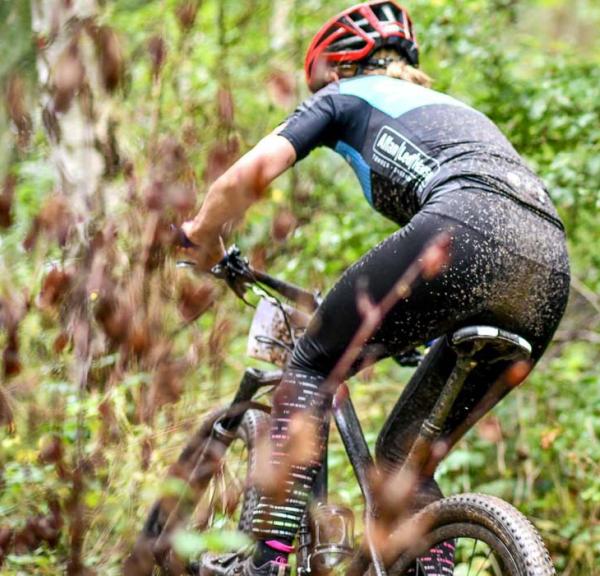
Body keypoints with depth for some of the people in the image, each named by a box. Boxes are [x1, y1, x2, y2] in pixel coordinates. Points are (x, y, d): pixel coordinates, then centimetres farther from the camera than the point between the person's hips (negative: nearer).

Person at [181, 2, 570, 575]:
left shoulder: (345, 97, 23)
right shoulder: (452, 107, 42)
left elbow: (251, 173, 10)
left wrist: (202, 236, 29)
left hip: (466, 230, -7)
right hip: (551, 271, 7)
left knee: (312, 362, 10)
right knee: (404, 454, 19)